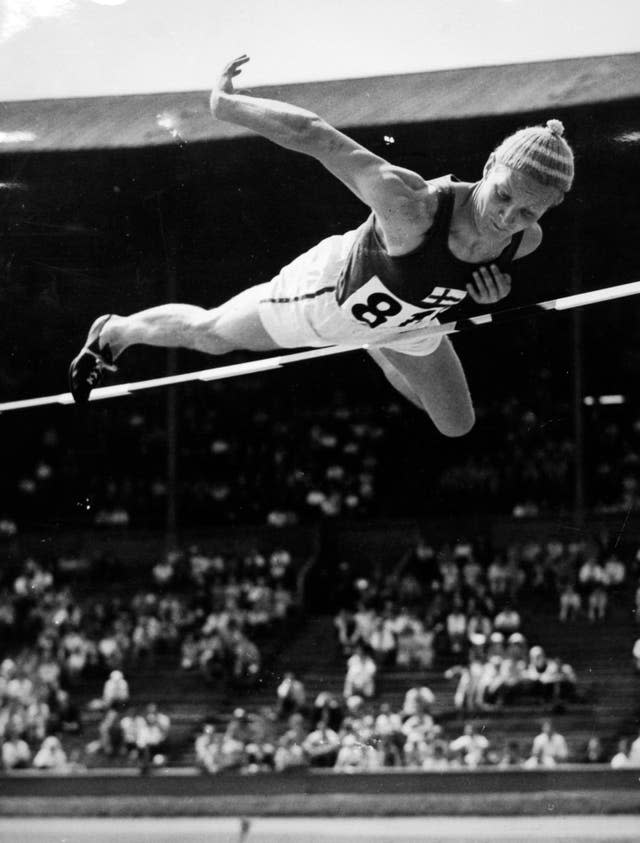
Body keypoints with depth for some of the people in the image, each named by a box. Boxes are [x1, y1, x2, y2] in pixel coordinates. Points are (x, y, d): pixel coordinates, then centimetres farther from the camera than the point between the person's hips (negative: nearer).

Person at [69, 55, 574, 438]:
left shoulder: (526, 240, -30)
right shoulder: (409, 205, -50)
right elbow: (314, 135, -43)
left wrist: (495, 285, -25)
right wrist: (225, 105, -31)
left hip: (409, 322, 5)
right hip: (334, 292, -5)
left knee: (457, 427, 26)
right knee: (208, 333, 21)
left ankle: (372, 345, 54)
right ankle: (114, 332, 53)